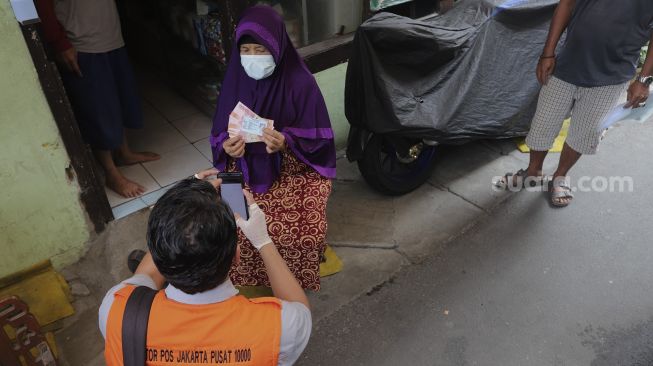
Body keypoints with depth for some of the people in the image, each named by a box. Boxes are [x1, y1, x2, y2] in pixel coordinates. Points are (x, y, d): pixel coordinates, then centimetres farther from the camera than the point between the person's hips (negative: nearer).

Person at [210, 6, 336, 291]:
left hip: (294, 168, -2)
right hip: (247, 168, 3)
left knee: (300, 229, -24)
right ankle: (247, 279, 11)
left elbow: (317, 137, -11)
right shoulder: (235, 81, -2)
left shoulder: (300, 82, -12)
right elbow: (220, 134, 4)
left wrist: (287, 141, -31)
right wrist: (227, 147, -20)